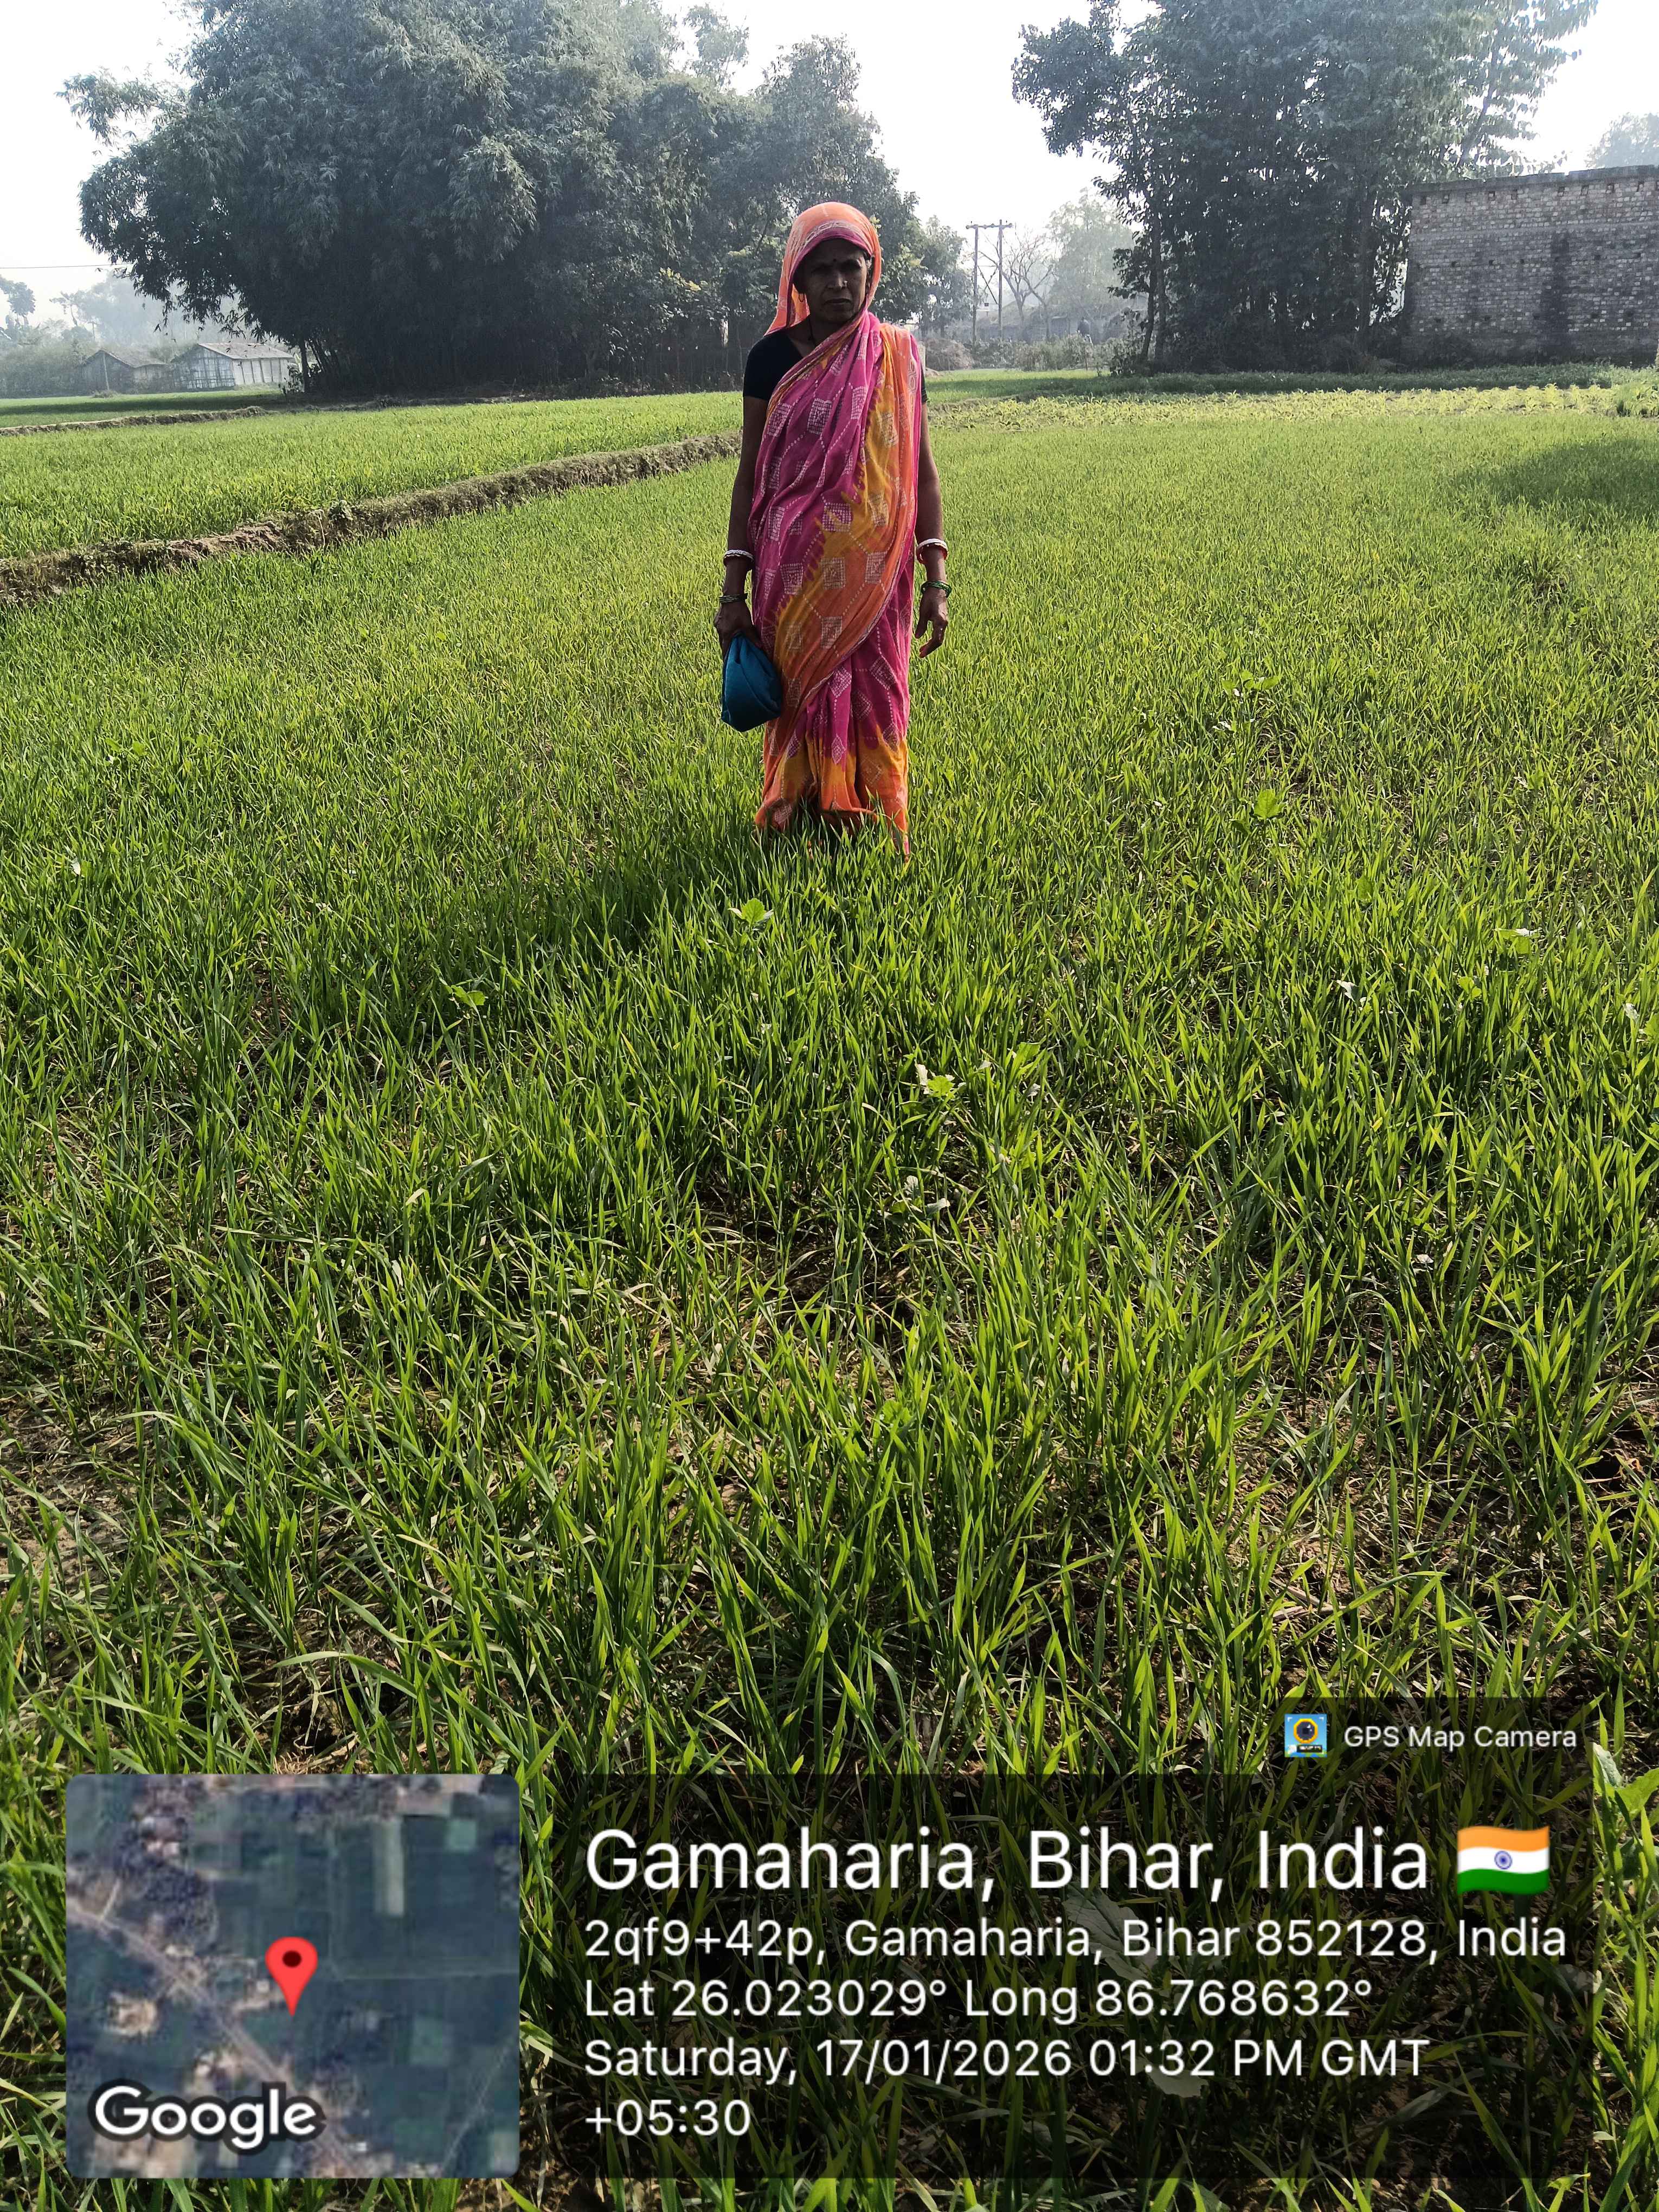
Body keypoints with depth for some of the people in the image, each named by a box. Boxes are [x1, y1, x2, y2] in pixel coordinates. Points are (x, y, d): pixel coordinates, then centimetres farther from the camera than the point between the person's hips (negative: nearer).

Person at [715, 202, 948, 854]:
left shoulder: (898, 355, 4)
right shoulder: (772, 358, 2)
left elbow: (921, 471, 4)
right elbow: (750, 475, 3)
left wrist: (936, 580, -4)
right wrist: (734, 592, -2)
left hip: (873, 570, 1)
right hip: (795, 569, 0)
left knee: (873, 701, 4)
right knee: (805, 697, 2)